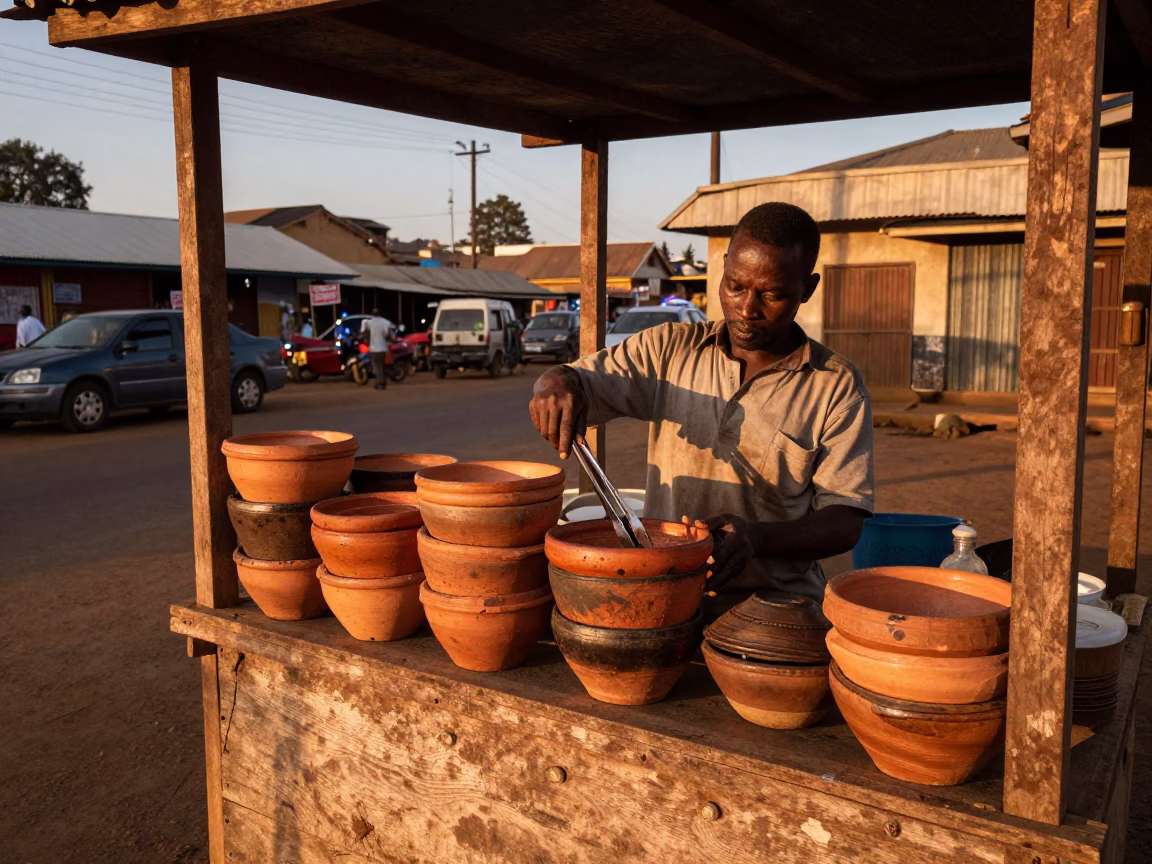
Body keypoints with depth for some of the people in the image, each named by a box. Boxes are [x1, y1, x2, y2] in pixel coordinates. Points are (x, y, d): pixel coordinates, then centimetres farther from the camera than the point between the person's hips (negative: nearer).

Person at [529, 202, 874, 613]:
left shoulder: (838, 387, 2)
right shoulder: (668, 349, 8)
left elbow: (845, 521, -2)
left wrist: (756, 537, -21)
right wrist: (557, 385, -19)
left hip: (776, 608, -1)